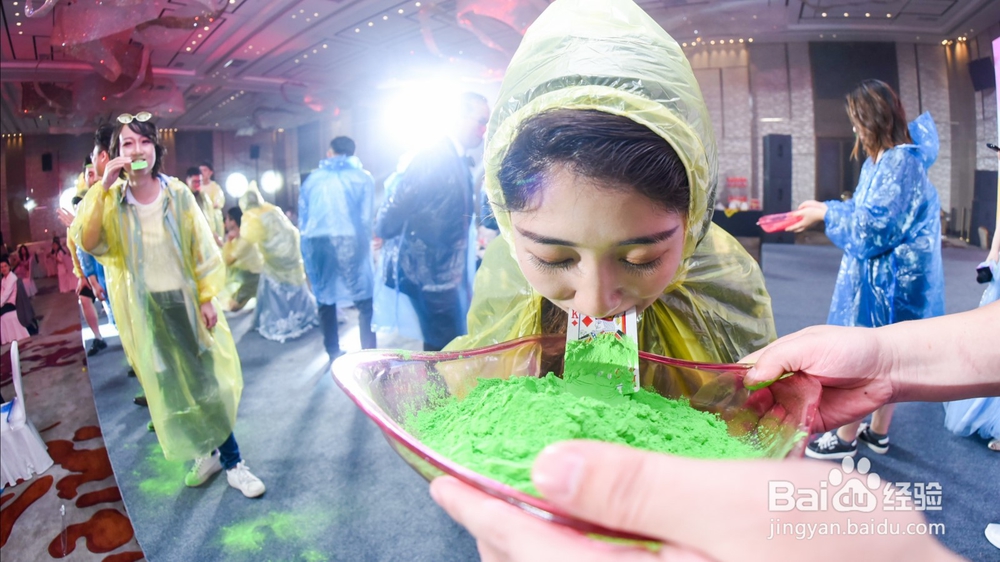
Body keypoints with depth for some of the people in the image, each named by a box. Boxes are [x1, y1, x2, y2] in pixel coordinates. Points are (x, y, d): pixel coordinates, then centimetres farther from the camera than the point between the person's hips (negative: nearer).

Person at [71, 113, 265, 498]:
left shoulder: (177, 193, -5)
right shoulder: (110, 200, -4)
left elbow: (201, 248, -1)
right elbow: (86, 243, -21)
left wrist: (207, 298, -4)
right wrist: (102, 188, -26)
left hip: (185, 300, -1)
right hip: (143, 307, 1)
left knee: (207, 382, 5)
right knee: (168, 387, 11)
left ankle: (231, 461, 14)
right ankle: (205, 453, 29)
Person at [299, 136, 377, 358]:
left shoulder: (313, 178, 19)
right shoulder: (362, 177, 12)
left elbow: (302, 217, 16)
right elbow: (366, 218, 5)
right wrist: (366, 245, 14)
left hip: (316, 242, 3)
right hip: (348, 240, -3)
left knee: (325, 298, 13)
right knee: (364, 300, 2)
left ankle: (333, 353, 18)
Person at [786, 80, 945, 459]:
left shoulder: (898, 163, -20)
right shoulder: (887, 160, 10)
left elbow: (873, 228, -22)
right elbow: (870, 212, 15)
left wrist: (825, 213, -12)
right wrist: (825, 207, 9)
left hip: (885, 281, -10)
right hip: (889, 279, 10)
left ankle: (846, 438, 13)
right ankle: (878, 432, 28)